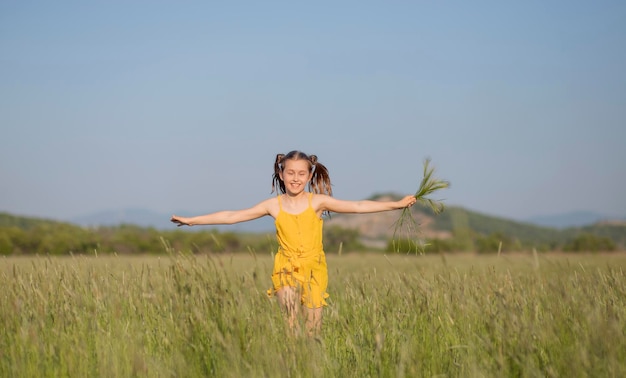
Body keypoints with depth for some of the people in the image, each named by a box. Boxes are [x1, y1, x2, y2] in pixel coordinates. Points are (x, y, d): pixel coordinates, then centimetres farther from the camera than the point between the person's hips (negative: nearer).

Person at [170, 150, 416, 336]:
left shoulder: (317, 202, -2)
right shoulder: (274, 205, 1)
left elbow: (357, 206, -8)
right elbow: (232, 216, 3)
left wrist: (396, 205, -15)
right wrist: (192, 220, 1)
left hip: (314, 269, 0)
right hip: (286, 270, 0)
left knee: (313, 325, 1)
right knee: (291, 324, -13)